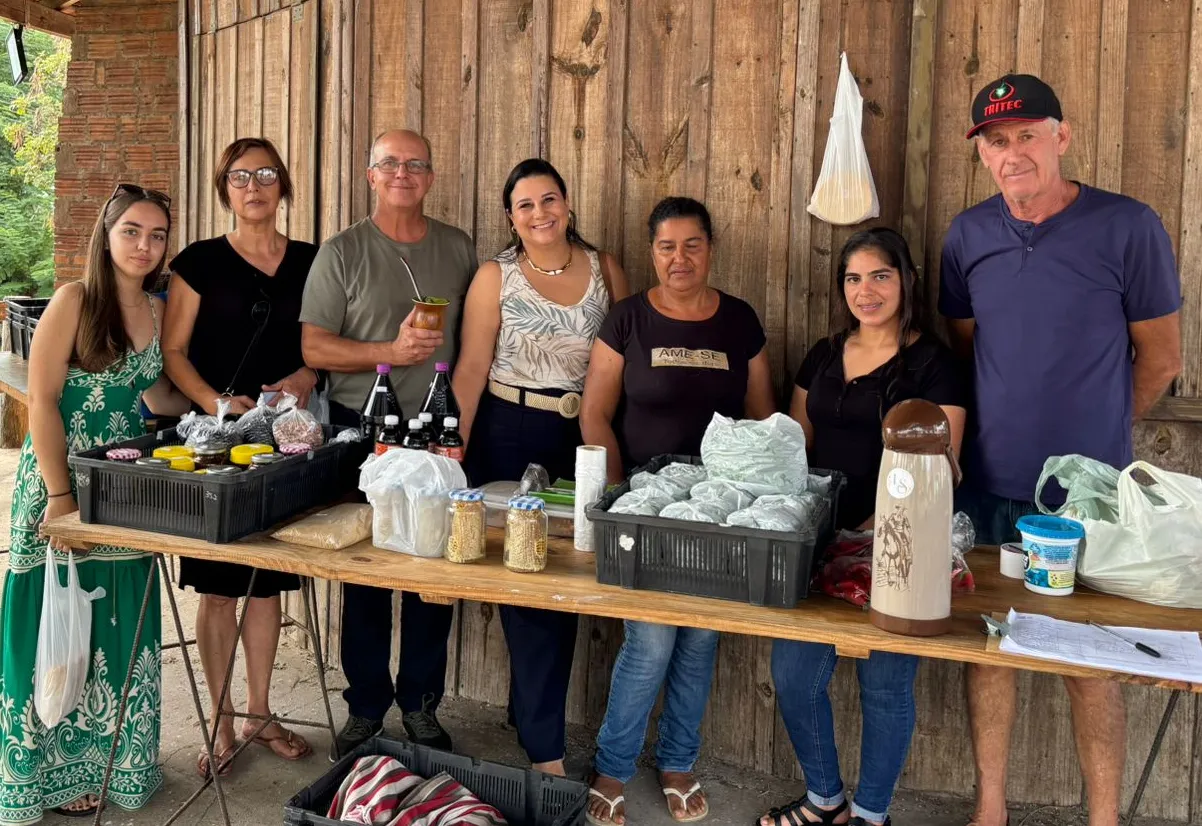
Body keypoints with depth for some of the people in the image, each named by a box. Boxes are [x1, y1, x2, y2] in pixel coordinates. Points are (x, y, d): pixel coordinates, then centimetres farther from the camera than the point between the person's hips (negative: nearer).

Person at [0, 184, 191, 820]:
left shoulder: (158, 309, 8)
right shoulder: (74, 300, -10)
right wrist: (59, 496, -18)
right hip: (64, 484, -5)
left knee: (120, 626, 13)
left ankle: (113, 758, 30)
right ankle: (55, 771, 23)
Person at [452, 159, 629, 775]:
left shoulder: (605, 270, 6)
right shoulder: (496, 276, -1)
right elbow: (472, 367, -5)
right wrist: (453, 447, -15)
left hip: (584, 439, 3)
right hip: (509, 438, -2)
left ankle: (531, 714, 32)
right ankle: (544, 749, 12)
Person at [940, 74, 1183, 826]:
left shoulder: (1127, 228, -9)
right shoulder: (968, 236, 1)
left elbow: (1160, 359, 0)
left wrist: (1093, 435, 8)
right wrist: (1010, 427, 11)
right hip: (989, 487, 3)